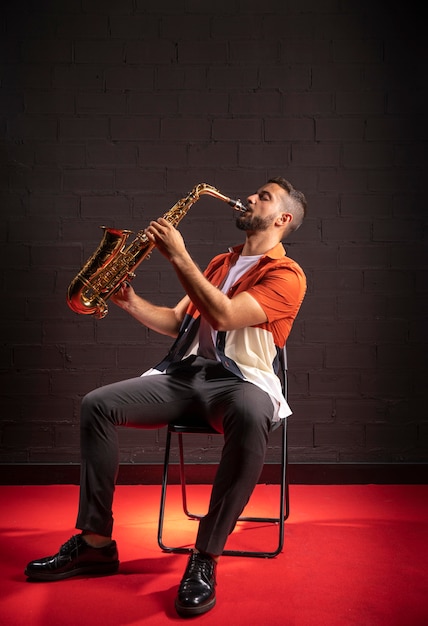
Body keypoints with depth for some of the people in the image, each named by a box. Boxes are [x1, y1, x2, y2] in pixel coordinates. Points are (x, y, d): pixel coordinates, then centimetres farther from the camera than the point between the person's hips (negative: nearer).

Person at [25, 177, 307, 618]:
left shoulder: (286, 275, -1)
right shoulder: (220, 263, 25)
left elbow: (223, 316, -17)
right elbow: (178, 322, 21)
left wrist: (178, 256, -15)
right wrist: (132, 303, 4)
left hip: (240, 379, -6)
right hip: (185, 374, 7)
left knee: (250, 417, -42)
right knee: (97, 404, -13)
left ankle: (205, 558, -31)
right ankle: (96, 542, -8)